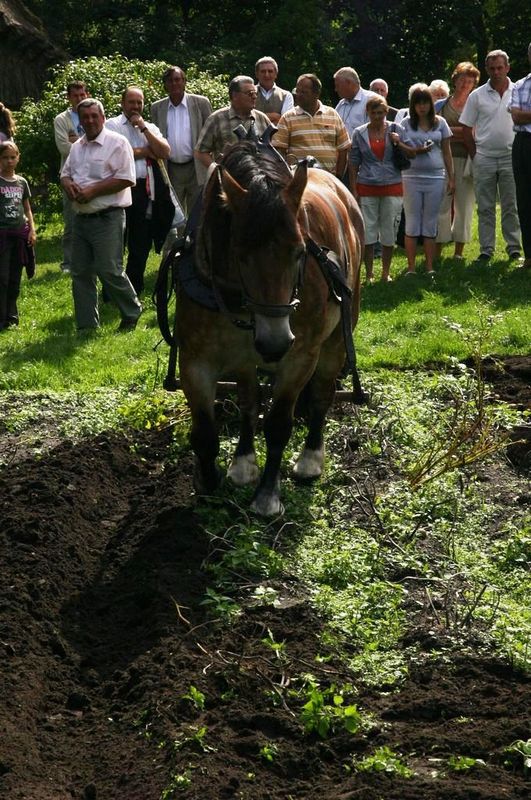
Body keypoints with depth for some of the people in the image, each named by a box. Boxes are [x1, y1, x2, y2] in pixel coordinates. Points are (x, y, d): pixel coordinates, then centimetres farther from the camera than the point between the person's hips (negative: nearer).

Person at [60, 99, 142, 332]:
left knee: (109, 271, -10)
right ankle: (86, 326, 14)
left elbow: (126, 179, -15)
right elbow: (65, 173, 23)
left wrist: (92, 191, -17)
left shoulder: (117, 143, -8)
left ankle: (132, 313, 11)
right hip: (81, 218, 7)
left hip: (107, 218, -7)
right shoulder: (77, 147, 15)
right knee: (80, 273, 7)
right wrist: (68, 184, -3)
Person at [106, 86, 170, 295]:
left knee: (141, 242, 9)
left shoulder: (150, 128, 15)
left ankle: (134, 291, 20)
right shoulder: (112, 125, 0)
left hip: (143, 189, 5)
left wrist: (144, 128, -5)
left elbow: (165, 152, 0)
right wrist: (145, 152, -2)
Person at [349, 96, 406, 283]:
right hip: (367, 188, 0)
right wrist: (354, 190, 1)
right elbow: (353, 163, 7)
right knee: (367, 232, 0)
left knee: (389, 232, 4)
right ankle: (369, 274, 9)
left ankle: (386, 272, 16)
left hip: (392, 188, 0)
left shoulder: (396, 130, 5)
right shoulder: (359, 133, 6)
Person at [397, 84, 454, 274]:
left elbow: (446, 152, 9)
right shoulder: (407, 123, 3)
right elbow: (403, 150, -2)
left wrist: (451, 178, 6)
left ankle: (430, 268, 10)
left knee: (430, 225, 6)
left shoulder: (440, 123, 6)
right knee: (412, 224, 2)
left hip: (435, 178, 1)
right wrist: (418, 150, -22)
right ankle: (411, 269, 6)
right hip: (412, 178, -1)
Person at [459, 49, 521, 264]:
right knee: (485, 208, 5)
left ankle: (514, 248, 10)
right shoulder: (477, 96, 3)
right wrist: (475, 156, 2)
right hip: (484, 158, 0)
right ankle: (486, 250, 10)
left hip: (510, 158, 0)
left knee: (511, 206, 4)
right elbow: (467, 129, 6)